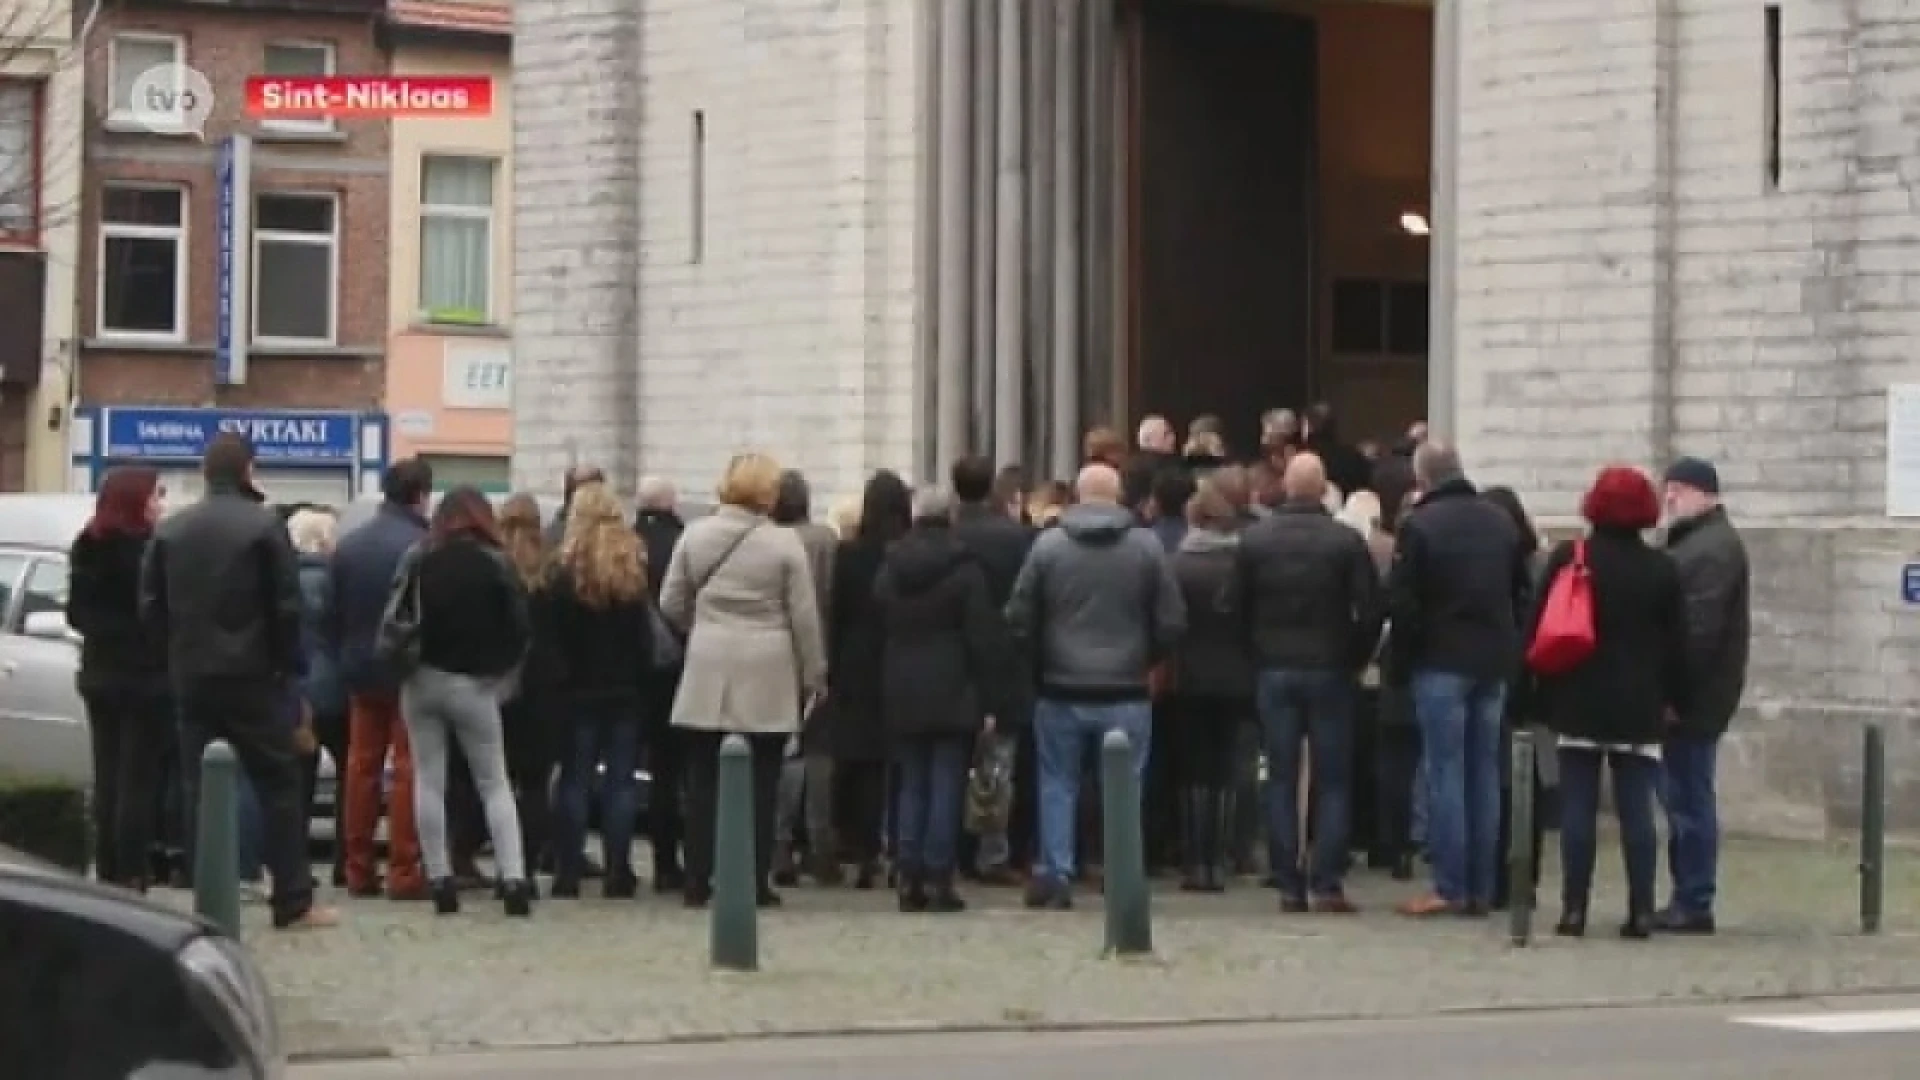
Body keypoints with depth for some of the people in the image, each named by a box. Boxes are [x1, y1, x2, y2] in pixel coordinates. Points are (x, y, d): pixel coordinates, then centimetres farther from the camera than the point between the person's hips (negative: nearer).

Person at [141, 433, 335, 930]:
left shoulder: (169, 530, 5)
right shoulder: (264, 526, -8)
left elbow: (151, 606, 6)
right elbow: (286, 606, -9)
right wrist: (291, 662, 3)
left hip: (192, 677, 4)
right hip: (251, 675, -4)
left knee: (202, 790, 8)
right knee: (278, 785, 0)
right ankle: (293, 902, -4)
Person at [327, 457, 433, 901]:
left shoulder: (349, 545, 4)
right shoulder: (423, 547, -15)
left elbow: (331, 615, 8)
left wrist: (343, 659, 16)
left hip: (361, 671, 6)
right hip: (410, 672, -6)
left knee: (361, 766, 11)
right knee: (408, 768, -2)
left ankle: (359, 870, 13)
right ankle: (404, 872, -5)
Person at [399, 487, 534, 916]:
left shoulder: (417, 558, 0)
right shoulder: (496, 563, -4)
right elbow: (521, 628, -7)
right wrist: (500, 673, 5)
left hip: (422, 680, 1)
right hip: (474, 684, -1)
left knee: (428, 781, 6)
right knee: (495, 783, 4)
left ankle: (440, 881, 2)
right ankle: (513, 880, -8)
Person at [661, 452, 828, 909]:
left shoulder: (695, 535, 1)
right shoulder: (785, 543, -7)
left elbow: (671, 605, 5)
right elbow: (804, 617, -4)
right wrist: (813, 677, 7)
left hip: (707, 674, 2)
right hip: (766, 680, -2)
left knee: (704, 780, 8)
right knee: (759, 784, 3)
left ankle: (698, 880, 8)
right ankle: (755, 883, 3)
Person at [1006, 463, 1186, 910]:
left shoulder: (1047, 545, -4)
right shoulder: (1146, 546, -4)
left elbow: (1019, 618, -2)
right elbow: (1171, 621, -2)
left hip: (1061, 691, 0)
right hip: (1126, 693, 0)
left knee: (1058, 783, 10)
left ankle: (1054, 876, 7)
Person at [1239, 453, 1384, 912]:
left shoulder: (1254, 540, -1)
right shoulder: (1346, 541, -8)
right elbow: (1371, 610, -10)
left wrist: (1257, 655, 10)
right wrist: (1355, 660, 4)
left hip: (1274, 671, 2)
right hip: (1330, 672, -2)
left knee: (1281, 779, 6)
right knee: (1332, 780, 4)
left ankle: (1289, 886, 3)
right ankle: (1326, 883, -2)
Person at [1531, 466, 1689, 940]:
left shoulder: (1569, 559, -1)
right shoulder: (1662, 569, 1)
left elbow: (1540, 630, -1)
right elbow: (1677, 644, 4)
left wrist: (1544, 694, 6)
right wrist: (1676, 698, 13)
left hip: (1578, 703, -1)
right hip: (1639, 707, 1)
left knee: (1577, 808, 1)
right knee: (1637, 811, 1)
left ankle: (1574, 909, -1)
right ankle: (1641, 911, -2)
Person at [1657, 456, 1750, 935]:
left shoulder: (1715, 548, -15)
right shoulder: (1697, 540, 19)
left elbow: (1699, 629, -23)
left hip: (1693, 695, -10)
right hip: (1688, 692, 10)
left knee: (1689, 798, -7)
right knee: (1684, 797, 11)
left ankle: (1694, 904, -4)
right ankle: (1687, 900, 15)